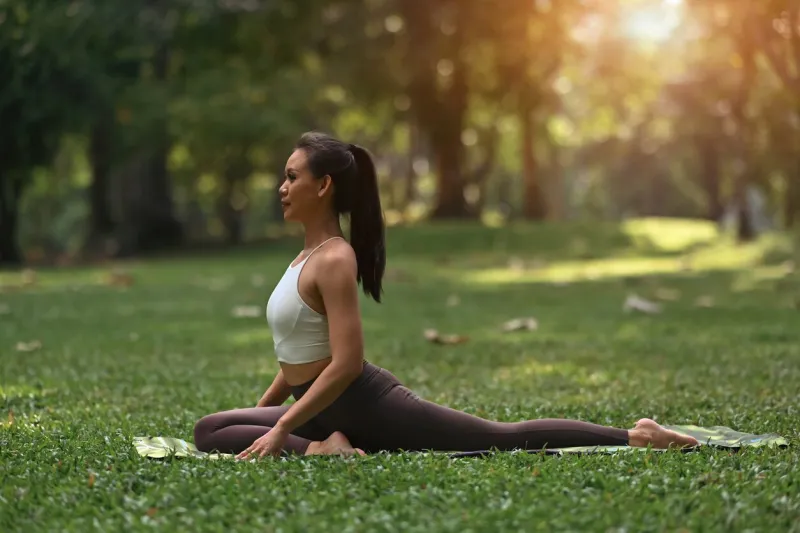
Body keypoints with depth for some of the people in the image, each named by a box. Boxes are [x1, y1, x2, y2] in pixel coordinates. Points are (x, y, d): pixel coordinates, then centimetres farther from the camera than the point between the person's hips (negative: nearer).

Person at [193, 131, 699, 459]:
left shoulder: (334, 260, -19)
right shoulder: (310, 255, 13)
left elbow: (345, 363, -26)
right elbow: (300, 354, 24)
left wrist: (281, 429, -26)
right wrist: (262, 413, 23)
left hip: (366, 404, -10)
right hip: (329, 411, 10)